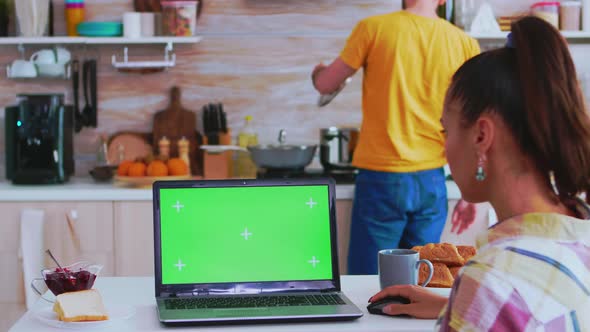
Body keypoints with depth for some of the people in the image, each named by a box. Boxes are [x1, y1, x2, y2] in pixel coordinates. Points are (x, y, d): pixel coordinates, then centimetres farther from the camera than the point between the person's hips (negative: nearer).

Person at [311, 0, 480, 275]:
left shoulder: (374, 28, -8)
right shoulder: (465, 43, -1)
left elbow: (325, 85, 4)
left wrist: (318, 72, 26)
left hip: (381, 178, -3)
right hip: (432, 181, 3)